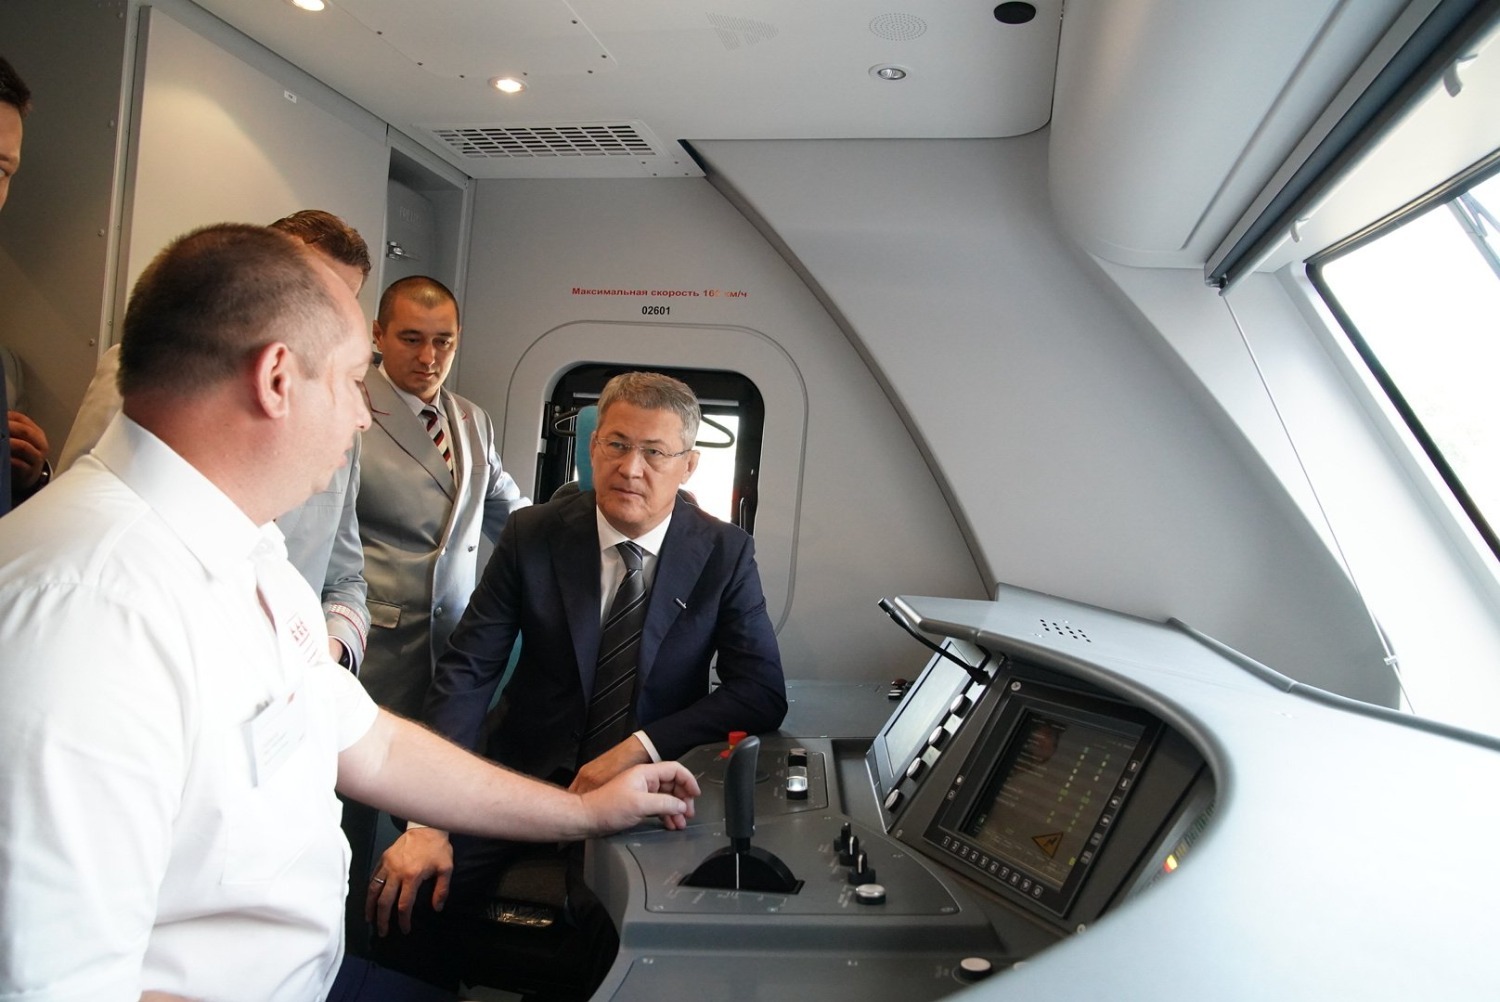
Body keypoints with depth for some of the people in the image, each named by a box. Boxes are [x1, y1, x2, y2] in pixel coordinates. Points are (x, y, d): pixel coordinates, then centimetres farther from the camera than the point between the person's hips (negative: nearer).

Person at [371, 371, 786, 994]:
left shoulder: (725, 555, -5)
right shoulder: (531, 535, -4)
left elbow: (762, 692, -8)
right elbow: (466, 671, -8)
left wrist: (640, 748, -21)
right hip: (523, 770, 2)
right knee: (407, 898, -20)